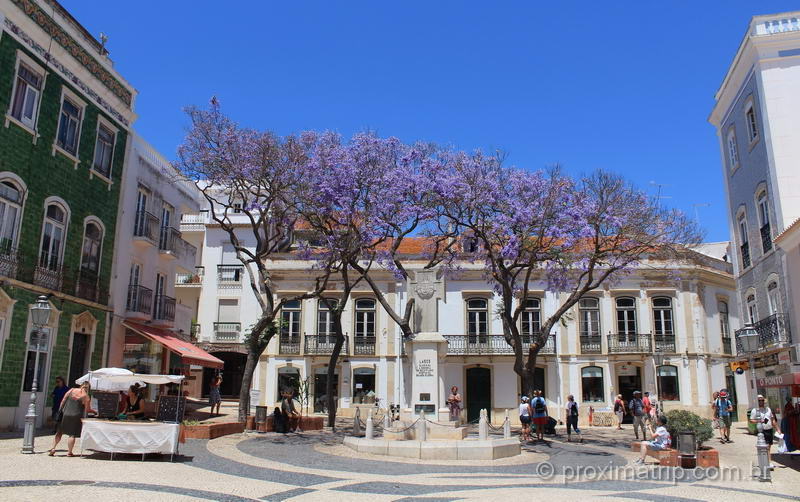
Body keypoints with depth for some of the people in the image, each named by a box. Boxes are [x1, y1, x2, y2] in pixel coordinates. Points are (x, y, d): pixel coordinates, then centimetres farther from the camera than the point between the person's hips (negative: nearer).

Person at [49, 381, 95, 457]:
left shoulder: (71, 390, 2)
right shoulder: (86, 397, -5)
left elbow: (63, 401, 4)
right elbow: (88, 410, -3)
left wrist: (60, 410, 13)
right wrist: (95, 412, 13)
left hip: (65, 414, 3)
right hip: (76, 416, -3)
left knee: (59, 432, 15)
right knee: (72, 434, 3)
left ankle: (53, 448, 10)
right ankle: (69, 452, 6)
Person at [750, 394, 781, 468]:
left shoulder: (768, 409, 13)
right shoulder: (754, 410, -3)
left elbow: (773, 420, 18)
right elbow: (751, 420, -5)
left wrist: (777, 429, 14)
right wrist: (759, 421, -19)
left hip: (770, 430, 6)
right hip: (762, 431, -6)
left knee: (769, 447, 9)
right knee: (767, 447, -11)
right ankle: (770, 463, -11)